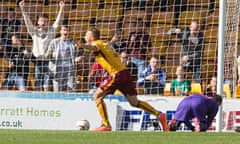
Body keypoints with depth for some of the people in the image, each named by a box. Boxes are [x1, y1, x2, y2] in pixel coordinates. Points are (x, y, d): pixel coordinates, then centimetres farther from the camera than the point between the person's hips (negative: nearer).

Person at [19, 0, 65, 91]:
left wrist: (61, 10, -11)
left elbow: (57, 22, -1)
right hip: (38, 61, 0)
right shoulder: (34, 31, 6)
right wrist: (22, 10, -12)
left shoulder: (51, 31, 7)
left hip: (48, 60, 0)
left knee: (47, 87, -5)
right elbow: (27, 21, -2)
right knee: (38, 86, 1)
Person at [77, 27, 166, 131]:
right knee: (134, 102, 15)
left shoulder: (97, 43, -2)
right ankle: (159, 115, 9)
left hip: (117, 74, -9)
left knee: (97, 96, -2)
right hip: (125, 72, 9)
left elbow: (94, 47, -28)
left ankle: (106, 125, -4)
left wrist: (82, 46, -48)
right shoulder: (103, 44, 25)